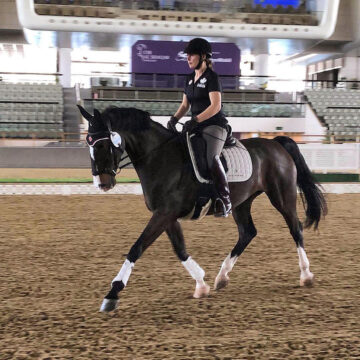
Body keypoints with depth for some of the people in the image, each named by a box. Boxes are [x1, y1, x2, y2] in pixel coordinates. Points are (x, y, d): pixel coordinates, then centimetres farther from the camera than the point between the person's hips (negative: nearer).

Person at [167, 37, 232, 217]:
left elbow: (215, 106, -17)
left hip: (214, 125, -8)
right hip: (197, 127, 9)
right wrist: (174, 118, 1)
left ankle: (225, 200, -22)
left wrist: (195, 120, -26)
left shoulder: (211, 77, -9)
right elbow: (185, 104, 20)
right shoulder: (190, 78, 15)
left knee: (211, 157, -28)